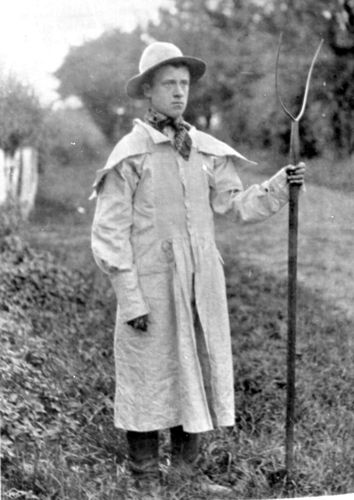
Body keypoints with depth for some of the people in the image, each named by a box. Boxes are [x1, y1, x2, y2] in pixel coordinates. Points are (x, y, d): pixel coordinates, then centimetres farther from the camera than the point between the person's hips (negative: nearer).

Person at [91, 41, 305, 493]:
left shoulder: (205, 150, 7)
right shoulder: (130, 154, -7)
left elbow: (234, 205, 12)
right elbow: (109, 234, -8)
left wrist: (281, 184, -3)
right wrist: (131, 300, -11)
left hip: (201, 285, 5)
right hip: (151, 287, -4)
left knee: (199, 374, 10)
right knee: (149, 376, 5)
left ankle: (187, 465, 26)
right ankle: (144, 470, 21)